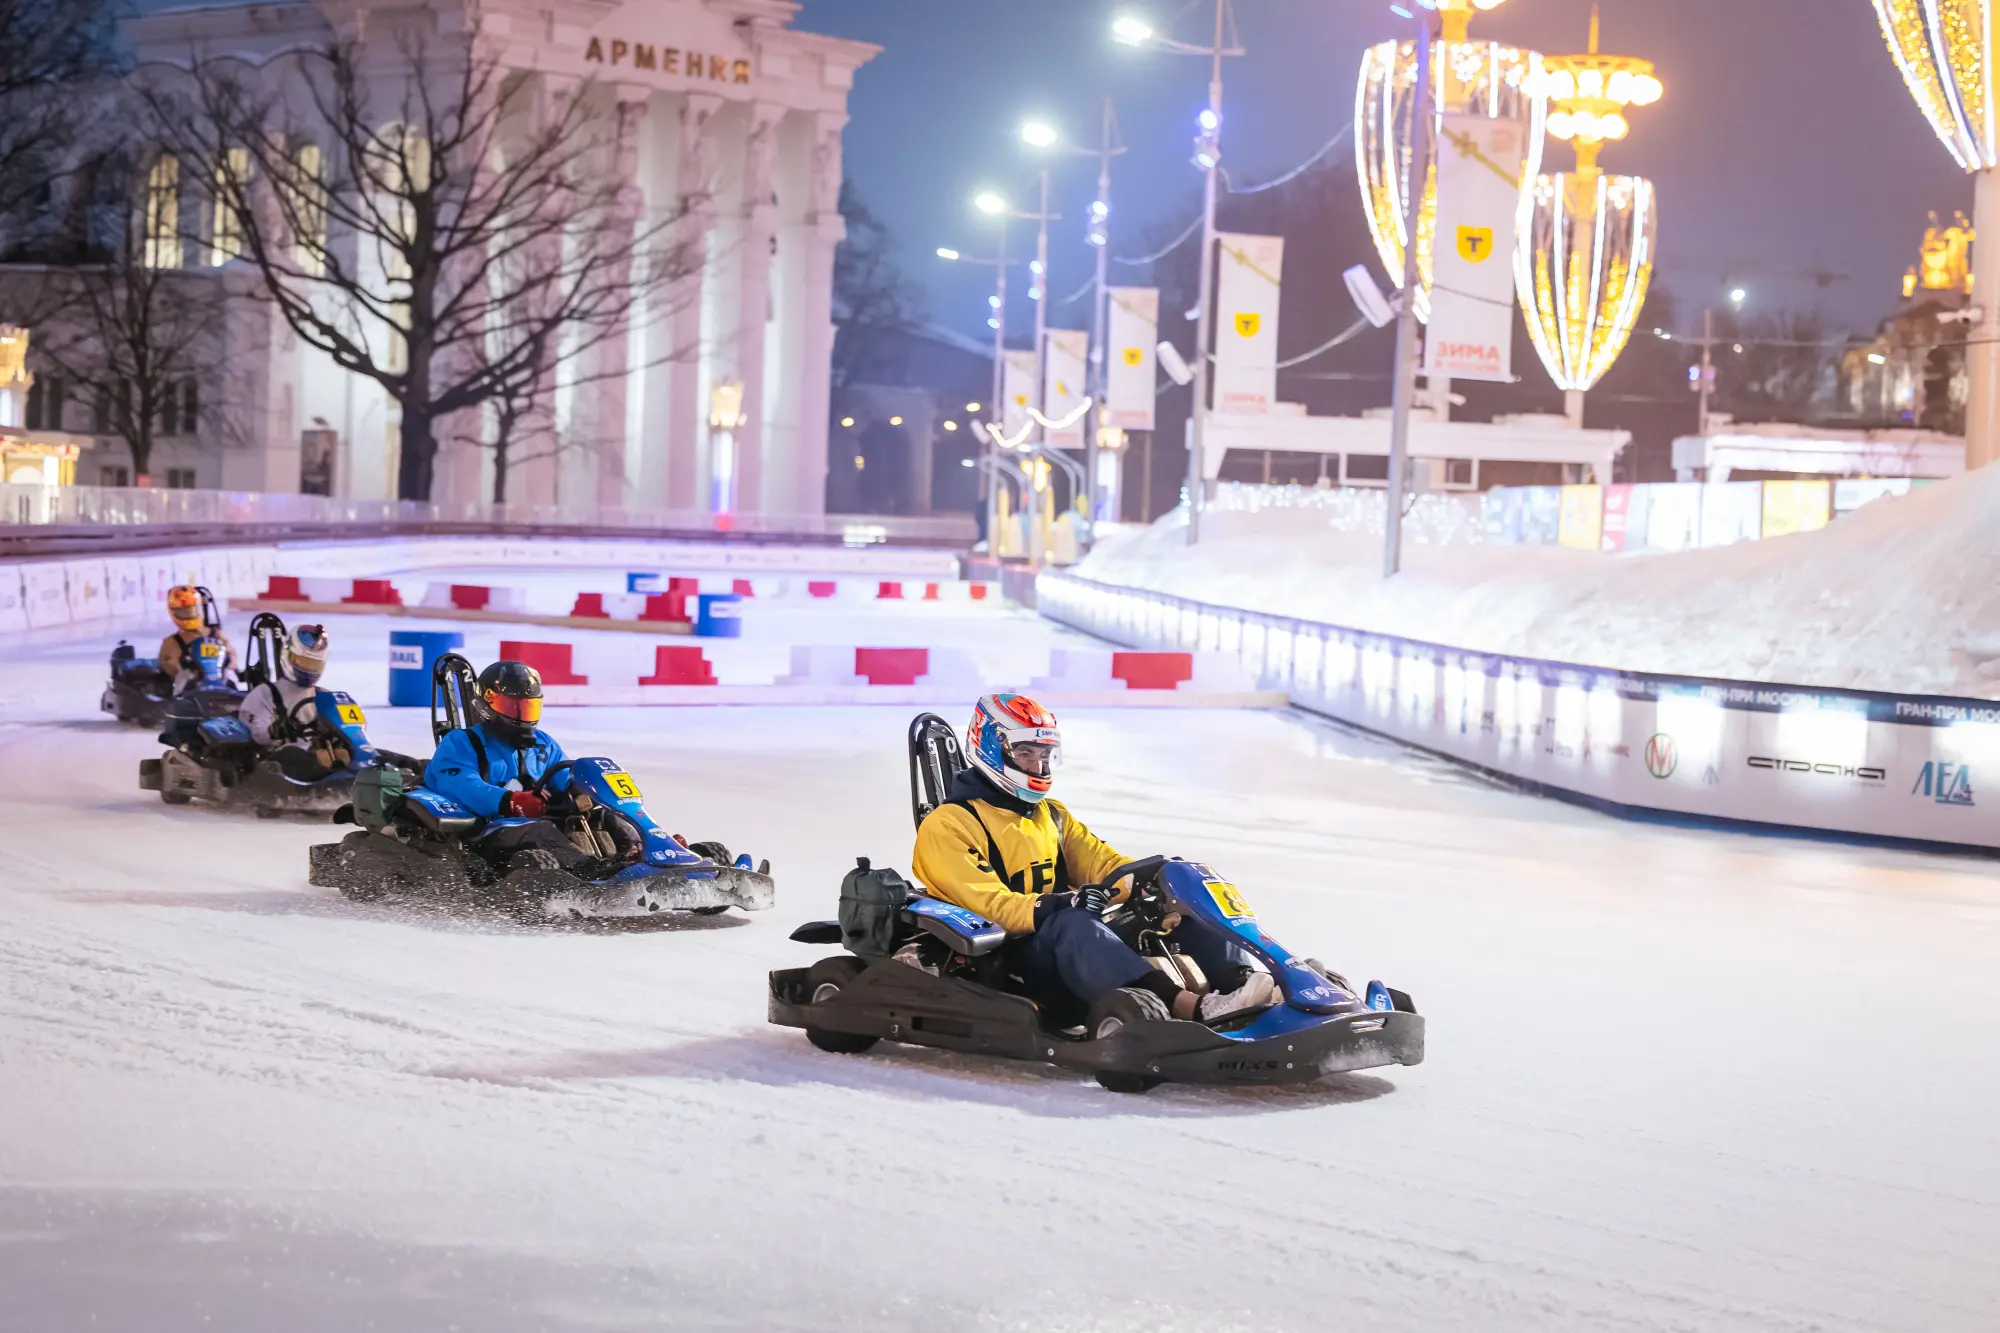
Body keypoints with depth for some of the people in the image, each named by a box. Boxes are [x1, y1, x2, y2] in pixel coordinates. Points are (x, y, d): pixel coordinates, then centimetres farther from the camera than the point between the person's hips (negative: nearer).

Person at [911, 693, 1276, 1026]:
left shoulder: (1052, 817, 24)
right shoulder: (948, 827, -1)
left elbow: (1102, 863, 12)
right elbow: (985, 902, -15)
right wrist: (1048, 908, -32)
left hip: (1076, 954, 7)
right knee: (1072, 925, -38)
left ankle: (1243, 976, -35)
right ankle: (1189, 1007, -57)